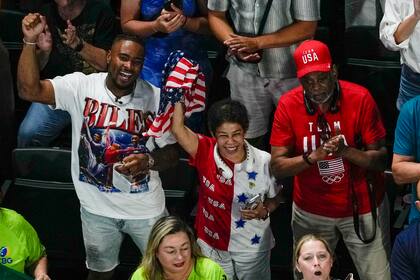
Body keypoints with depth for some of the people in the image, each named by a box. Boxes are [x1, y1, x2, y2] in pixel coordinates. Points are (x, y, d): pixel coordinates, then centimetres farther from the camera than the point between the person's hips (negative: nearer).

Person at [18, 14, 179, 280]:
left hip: (146, 208, 0)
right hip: (97, 208, 1)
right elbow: (29, 90, -24)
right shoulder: (81, 86, -13)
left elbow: (172, 152, -8)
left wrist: (148, 161, -29)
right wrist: (30, 42, -34)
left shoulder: (155, 98, -13)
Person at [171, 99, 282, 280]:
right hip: (212, 244, 0)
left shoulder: (264, 161, -17)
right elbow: (177, 129, -32)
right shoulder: (205, 152, -17)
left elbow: (274, 199, -2)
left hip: (252, 247, 0)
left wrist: (264, 211, -22)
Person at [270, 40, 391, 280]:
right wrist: (313, 156, -28)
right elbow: (277, 167, -11)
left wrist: (345, 151, -31)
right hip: (311, 210, 2)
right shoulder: (288, 105, -11)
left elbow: (381, 160, -13)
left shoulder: (360, 99, -15)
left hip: (362, 206, -1)